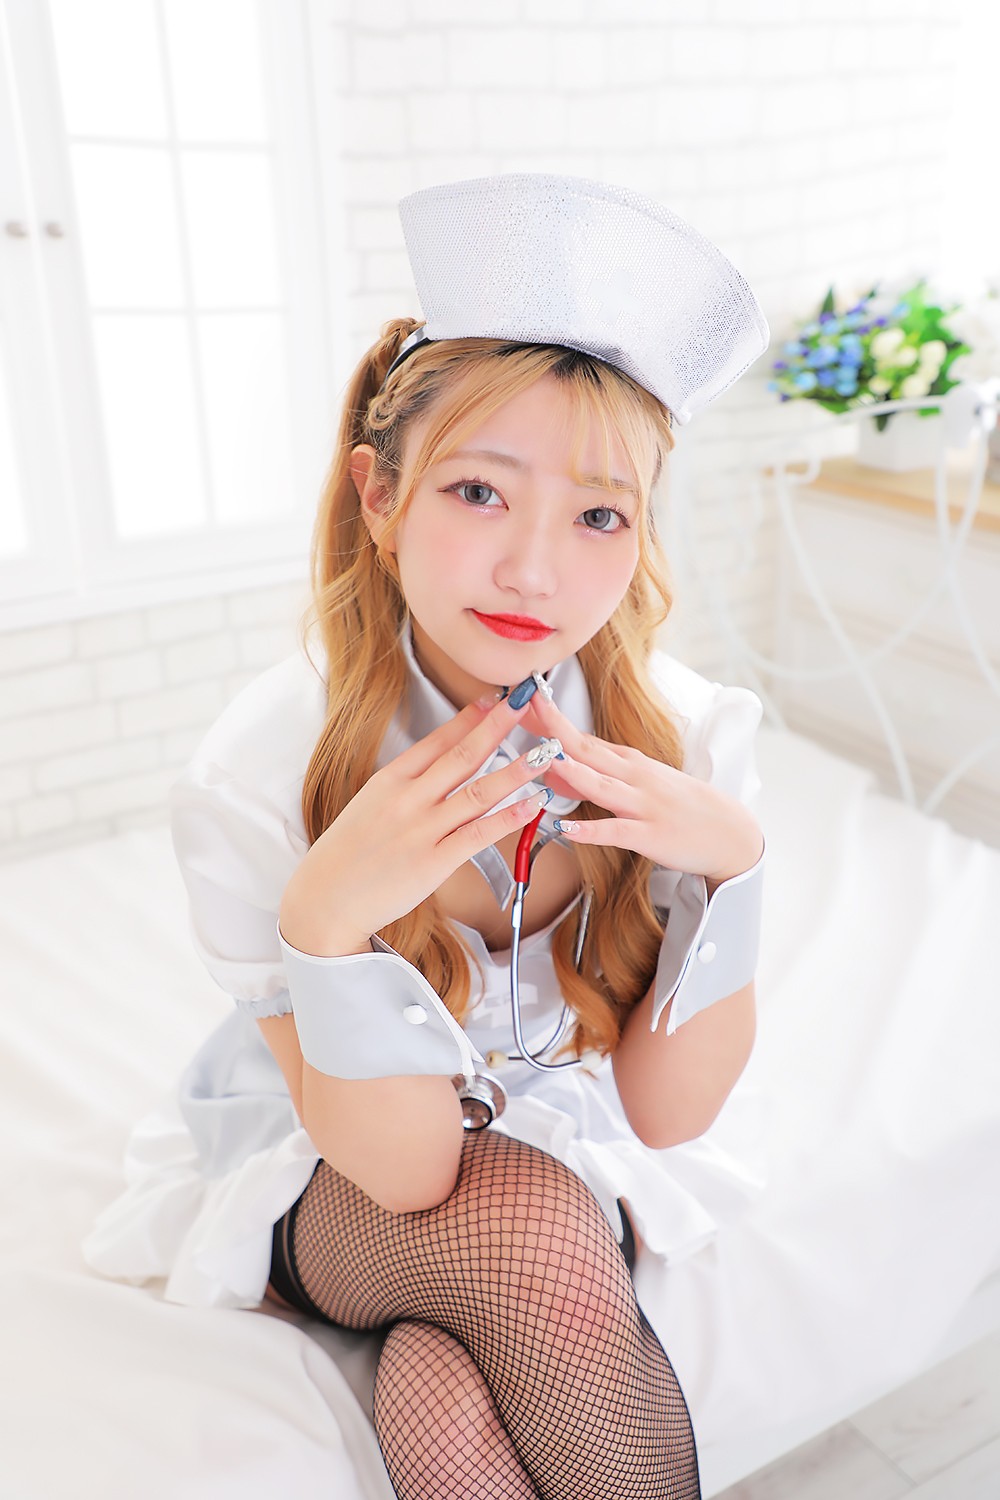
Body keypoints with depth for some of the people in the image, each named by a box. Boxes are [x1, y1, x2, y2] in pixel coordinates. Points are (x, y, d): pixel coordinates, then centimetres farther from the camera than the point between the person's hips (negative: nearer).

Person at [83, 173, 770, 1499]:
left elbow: (666, 1112, -13)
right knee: (535, 1230, -31)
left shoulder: (687, 732, -18)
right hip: (326, 1182, -1)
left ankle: (419, 1352, 1)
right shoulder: (261, 774, -25)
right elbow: (403, 1168, -22)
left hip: (571, 1153, 1)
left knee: (442, 1394, -28)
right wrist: (330, 918, -39)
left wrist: (730, 863, -28)